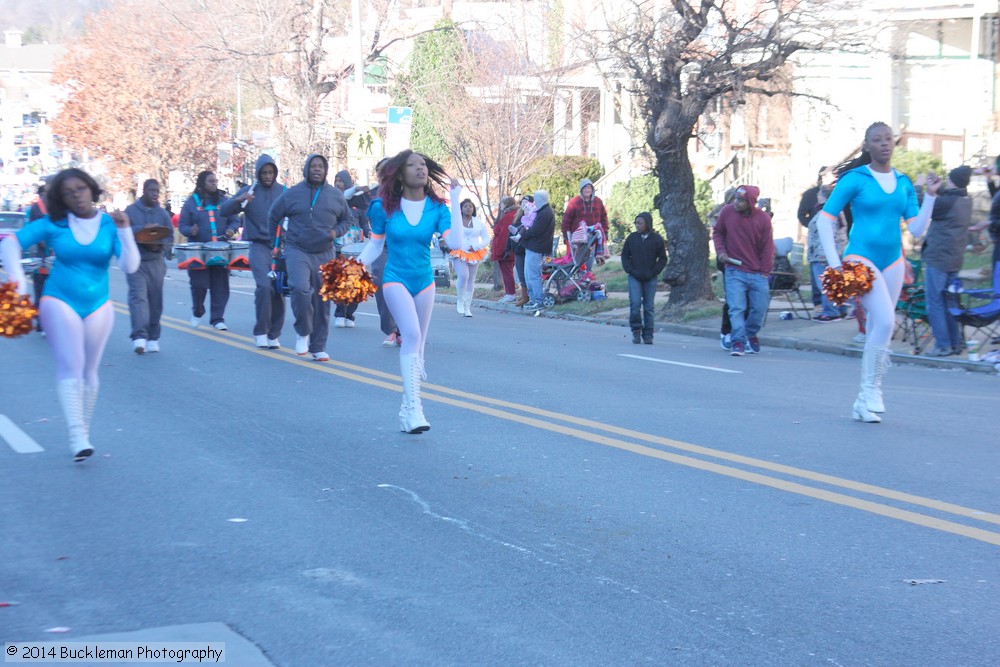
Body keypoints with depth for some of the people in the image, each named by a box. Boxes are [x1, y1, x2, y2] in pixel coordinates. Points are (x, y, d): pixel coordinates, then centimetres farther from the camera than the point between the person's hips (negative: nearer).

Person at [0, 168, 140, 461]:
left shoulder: (110, 225, -2)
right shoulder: (54, 225, -2)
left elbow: (129, 266, -12)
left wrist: (125, 232, -24)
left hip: (98, 306, 2)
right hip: (60, 302, -2)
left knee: (89, 371, 7)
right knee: (70, 368, -13)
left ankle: (84, 433, 17)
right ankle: (76, 436, -21)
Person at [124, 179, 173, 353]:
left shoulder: (163, 214, 9)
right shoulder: (131, 210, 2)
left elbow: (170, 239, 7)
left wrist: (160, 246, -14)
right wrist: (142, 229, -19)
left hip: (156, 262, 3)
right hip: (135, 261, -3)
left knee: (155, 301, 5)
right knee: (138, 296, -16)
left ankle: (153, 338, 16)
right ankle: (139, 336, -26)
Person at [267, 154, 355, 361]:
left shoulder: (336, 196, 7)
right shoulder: (291, 194, 1)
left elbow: (348, 218, 19)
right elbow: (273, 218, 12)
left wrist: (336, 231, 1)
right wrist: (284, 236, 6)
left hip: (325, 254, 3)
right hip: (297, 251, -3)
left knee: (322, 301, 5)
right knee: (300, 288, -27)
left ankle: (318, 347, 15)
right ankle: (303, 332, -6)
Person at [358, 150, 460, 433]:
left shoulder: (436, 208, -3)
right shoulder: (385, 207, -6)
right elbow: (375, 244, 5)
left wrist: (455, 202, -20)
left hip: (424, 282, 4)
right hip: (396, 280, -4)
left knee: (417, 345, 11)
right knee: (411, 335, -23)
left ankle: (408, 407, 23)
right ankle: (413, 409, -26)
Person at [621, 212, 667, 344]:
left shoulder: (657, 239, -1)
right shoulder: (632, 238, 3)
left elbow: (663, 259, 4)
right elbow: (624, 255, 9)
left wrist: (653, 272, -6)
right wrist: (630, 270, -4)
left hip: (650, 279, 0)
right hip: (634, 278, 0)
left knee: (648, 307, 3)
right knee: (635, 304, -13)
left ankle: (648, 335, 9)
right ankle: (636, 329, 3)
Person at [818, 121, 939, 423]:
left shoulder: (903, 183, 9)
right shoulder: (854, 179, -5)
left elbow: (917, 229, 7)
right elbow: (825, 219, -4)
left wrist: (930, 196, -4)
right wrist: (834, 262, -10)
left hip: (892, 261, 5)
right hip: (862, 258, -5)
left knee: (876, 330, 7)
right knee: (885, 321, -21)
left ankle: (864, 401, 15)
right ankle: (872, 390, -8)